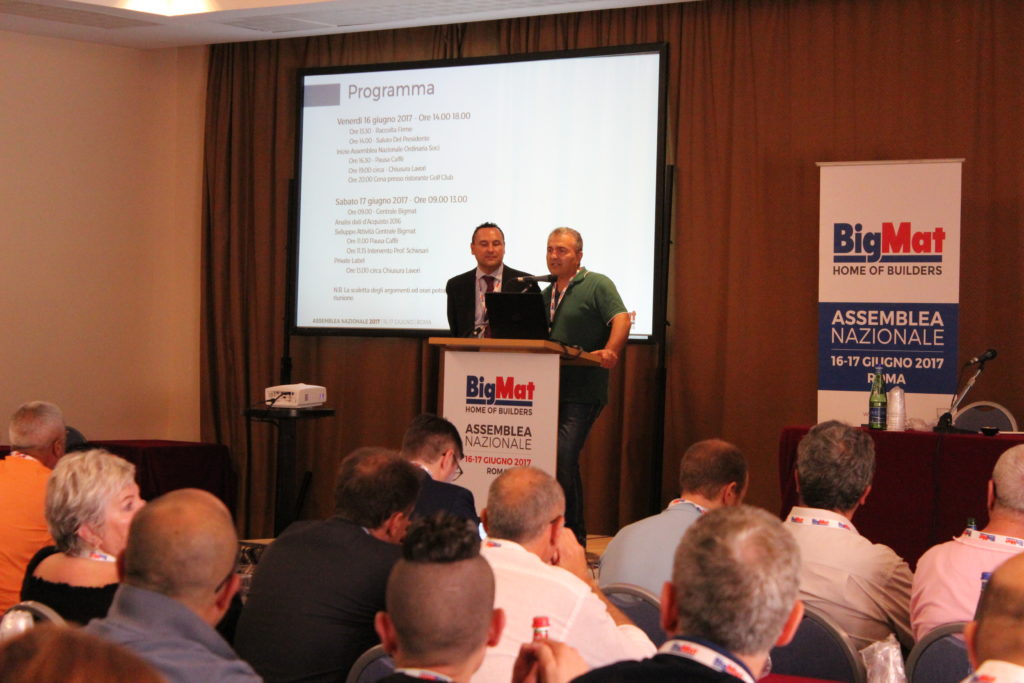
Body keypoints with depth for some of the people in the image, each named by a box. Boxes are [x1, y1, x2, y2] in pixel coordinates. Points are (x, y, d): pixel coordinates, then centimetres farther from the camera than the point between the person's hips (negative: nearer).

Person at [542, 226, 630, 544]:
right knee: (563, 460, 8)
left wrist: (610, 351, -30)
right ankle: (574, 533, 17)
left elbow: (621, 319, -14)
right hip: (550, 389, 8)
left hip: (583, 391, -7)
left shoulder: (597, 285, -1)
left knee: (563, 456, -16)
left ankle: (572, 536, -8)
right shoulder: (546, 294, 21)